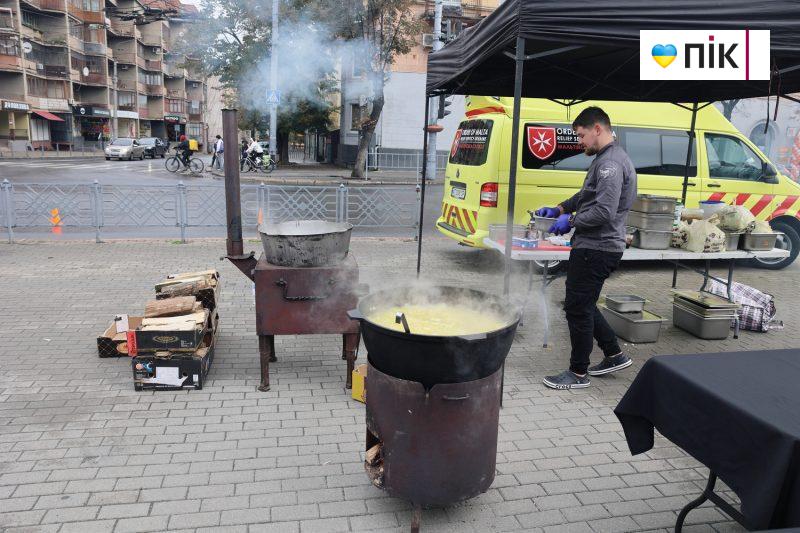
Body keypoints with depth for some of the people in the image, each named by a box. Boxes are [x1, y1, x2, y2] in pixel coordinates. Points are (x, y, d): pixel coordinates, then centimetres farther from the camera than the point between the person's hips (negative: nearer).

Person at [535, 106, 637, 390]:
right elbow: (585, 195, 28)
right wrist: (559, 209, 16)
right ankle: (614, 355, 30)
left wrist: (570, 222, -14)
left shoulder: (611, 163, -18)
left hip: (596, 249, -11)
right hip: (595, 246, 11)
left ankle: (578, 373, 12)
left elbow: (604, 212, -26)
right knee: (583, 305, 19)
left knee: (578, 308, -1)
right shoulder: (606, 159, 17)